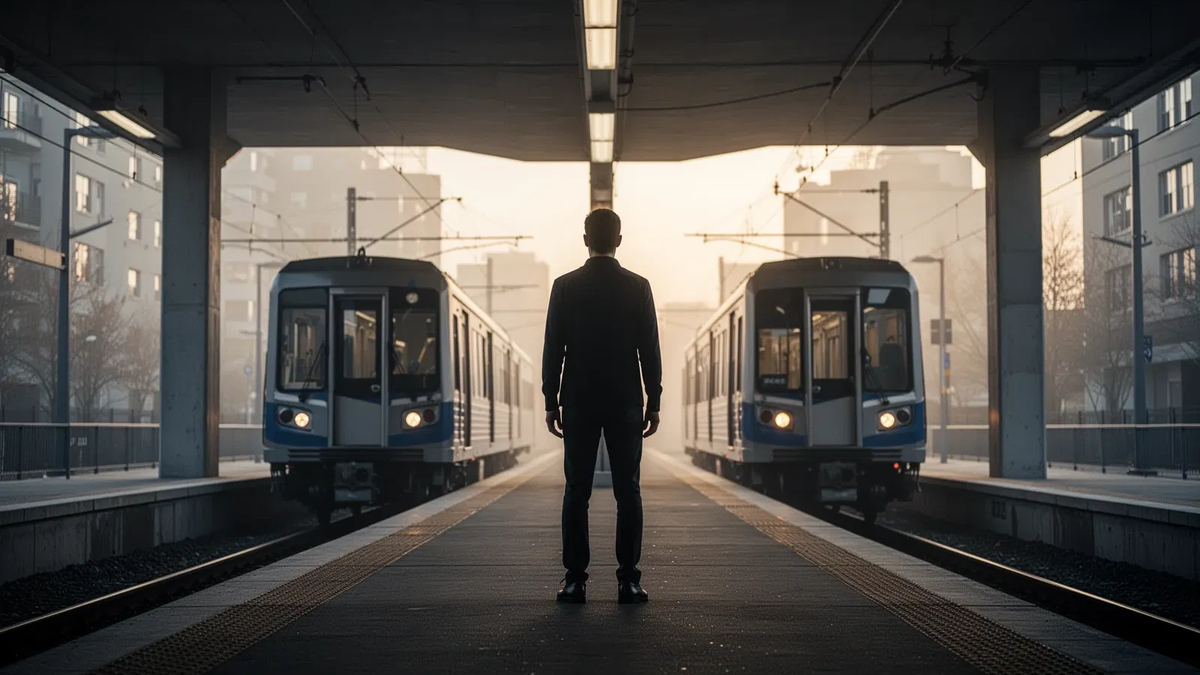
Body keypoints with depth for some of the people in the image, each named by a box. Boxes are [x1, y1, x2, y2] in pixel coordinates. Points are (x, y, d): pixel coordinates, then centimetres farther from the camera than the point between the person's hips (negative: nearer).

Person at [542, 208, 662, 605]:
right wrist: (653, 403, 5)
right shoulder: (638, 287, -1)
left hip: (578, 403, 0)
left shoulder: (565, 286, -1)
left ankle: (575, 579, 1)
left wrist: (551, 402, 5)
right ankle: (628, 579, 0)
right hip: (625, 403, 0)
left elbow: (553, 349, -1)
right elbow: (650, 350, -1)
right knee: (627, 492, 2)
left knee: (577, 492, 3)